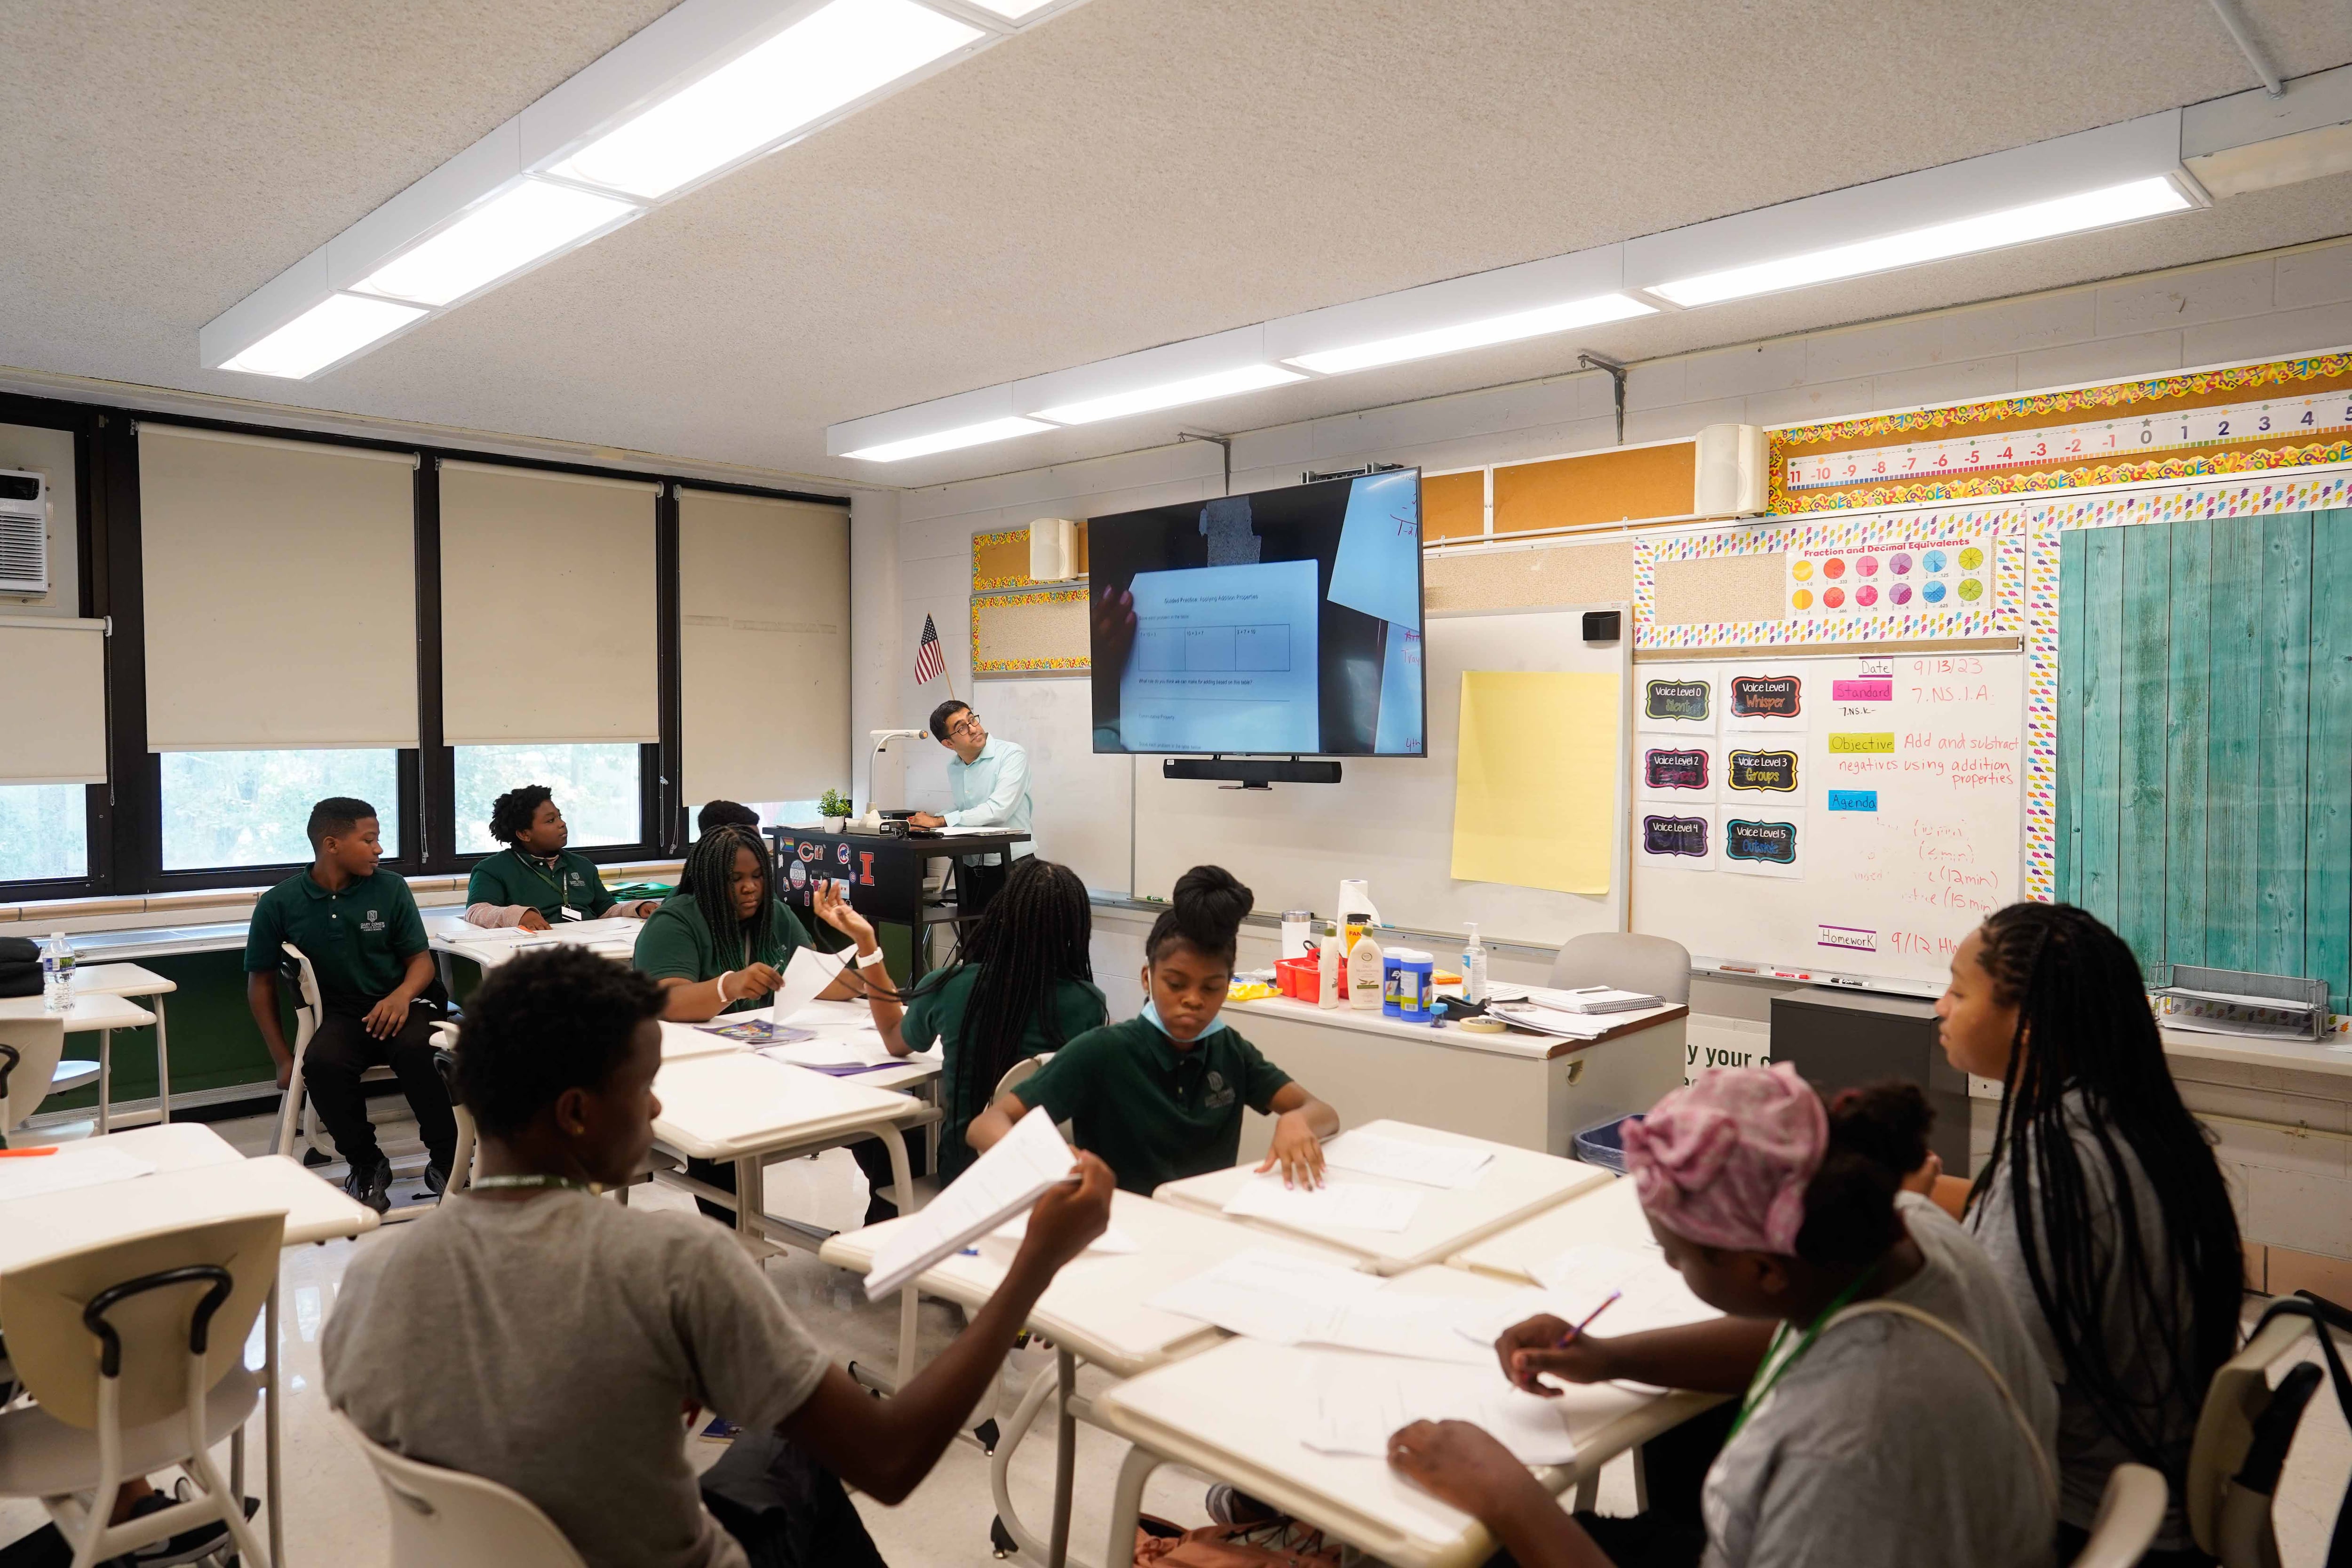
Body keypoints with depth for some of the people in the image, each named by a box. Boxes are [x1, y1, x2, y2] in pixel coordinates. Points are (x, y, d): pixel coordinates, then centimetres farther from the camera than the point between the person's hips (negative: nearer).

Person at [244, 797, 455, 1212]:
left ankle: (445, 1160, -15)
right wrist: (284, 1060, 5)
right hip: (339, 1014, 1)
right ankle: (366, 1164, -8)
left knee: (416, 1048, -35)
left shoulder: (390, 889, 2)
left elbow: (421, 961, 5)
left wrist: (402, 995, -19)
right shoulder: (279, 904, 1)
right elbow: (260, 982, 10)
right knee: (321, 1063, -33)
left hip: (398, 1006, 0)